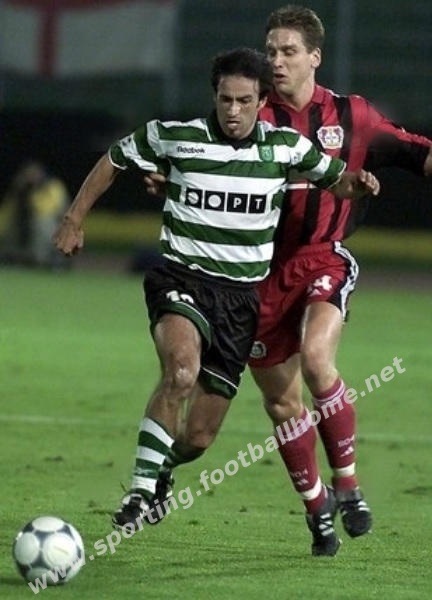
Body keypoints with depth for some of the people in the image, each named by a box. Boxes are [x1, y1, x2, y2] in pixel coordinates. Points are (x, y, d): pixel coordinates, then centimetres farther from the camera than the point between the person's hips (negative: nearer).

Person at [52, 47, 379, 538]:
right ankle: (142, 489, -28)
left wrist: (356, 183, -8)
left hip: (242, 295, 3)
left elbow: (334, 181, 15)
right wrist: (74, 218, 12)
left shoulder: (285, 146, 1)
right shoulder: (174, 137, -4)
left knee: (200, 437, 3)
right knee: (182, 369, -36)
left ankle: (160, 467, 39)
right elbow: (114, 160, 12)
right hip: (182, 280, -3)